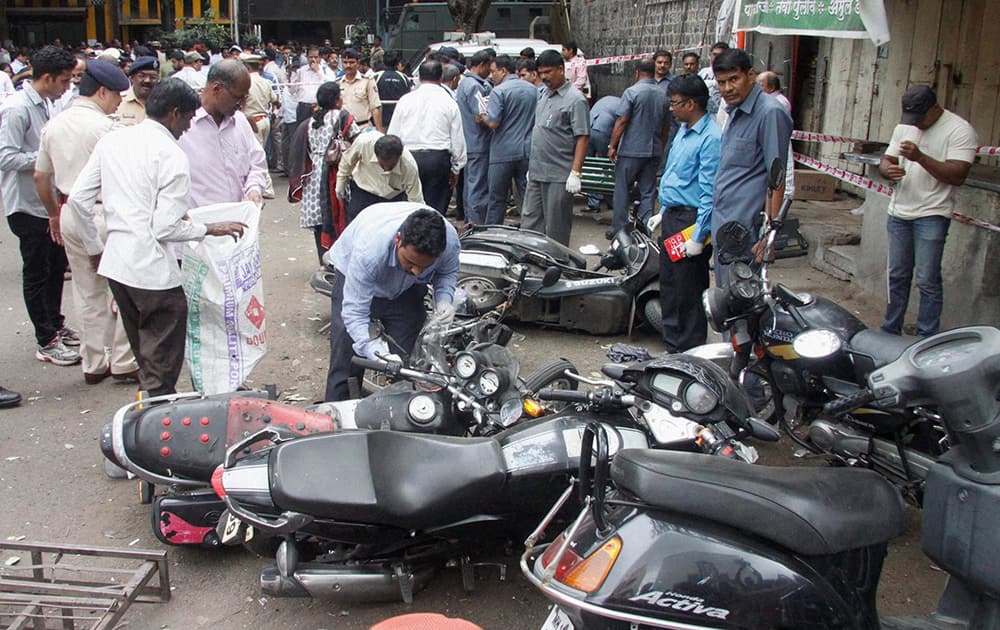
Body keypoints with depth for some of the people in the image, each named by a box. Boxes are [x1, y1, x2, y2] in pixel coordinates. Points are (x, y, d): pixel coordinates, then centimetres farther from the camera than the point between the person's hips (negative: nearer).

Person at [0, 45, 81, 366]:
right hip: (28, 205, -9)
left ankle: (55, 324, 35)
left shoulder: (44, 105, 8)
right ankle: (46, 342, 12)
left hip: (49, 201, 9)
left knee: (57, 265, 19)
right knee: (36, 273, 2)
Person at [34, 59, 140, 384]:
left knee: (87, 293, 15)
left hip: (70, 215, 7)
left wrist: (54, 213, 26)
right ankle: (123, 362, 8)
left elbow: (40, 176, 15)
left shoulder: (53, 125, 9)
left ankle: (93, 364, 23)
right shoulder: (104, 126, -14)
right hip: (104, 214, -7)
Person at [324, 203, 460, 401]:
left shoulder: (450, 241, -32)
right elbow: (354, 311, -39)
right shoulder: (369, 249, -44)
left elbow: (448, 272, -6)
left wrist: (443, 299, -27)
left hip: (407, 289, 3)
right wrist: (375, 350, -53)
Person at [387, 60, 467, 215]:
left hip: (409, 158, 1)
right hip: (439, 158, -1)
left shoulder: (405, 100, 5)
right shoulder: (449, 103, 1)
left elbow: (393, 135, 8)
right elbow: (458, 139, 4)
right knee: (436, 207, 2)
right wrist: (456, 168, 14)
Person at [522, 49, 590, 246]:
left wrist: (575, 173, -21)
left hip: (559, 176, -8)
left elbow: (583, 138, -15)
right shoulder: (545, 95, 16)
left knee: (556, 228, 0)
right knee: (529, 221, 11)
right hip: (536, 174, 8)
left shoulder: (575, 99, -9)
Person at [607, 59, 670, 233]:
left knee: (622, 190, 5)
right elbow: (666, 126, 13)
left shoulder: (632, 92, -10)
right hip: (654, 151, 5)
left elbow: (621, 121, -13)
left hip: (631, 151, -5)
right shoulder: (663, 94, 6)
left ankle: (619, 229, 8)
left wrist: (612, 145, -7)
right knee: (648, 192, 9)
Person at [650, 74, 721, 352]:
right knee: (668, 284, 17)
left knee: (688, 292, -2)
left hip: (692, 220, -10)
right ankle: (672, 343, 30)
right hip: (673, 217, 10)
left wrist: (698, 237, -22)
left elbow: (710, 192, -21)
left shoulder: (710, 138, -18)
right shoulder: (684, 131, 13)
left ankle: (689, 352, 8)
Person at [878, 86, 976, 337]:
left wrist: (920, 157, -28)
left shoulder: (960, 130, -10)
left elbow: (958, 175, -18)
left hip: (932, 215, -6)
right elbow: (886, 160, 14)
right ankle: (890, 332, 25)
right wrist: (888, 170, -11)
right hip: (898, 212, 6)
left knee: (928, 281, -6)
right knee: (897, 277, 14)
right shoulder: (903, 127, 11)